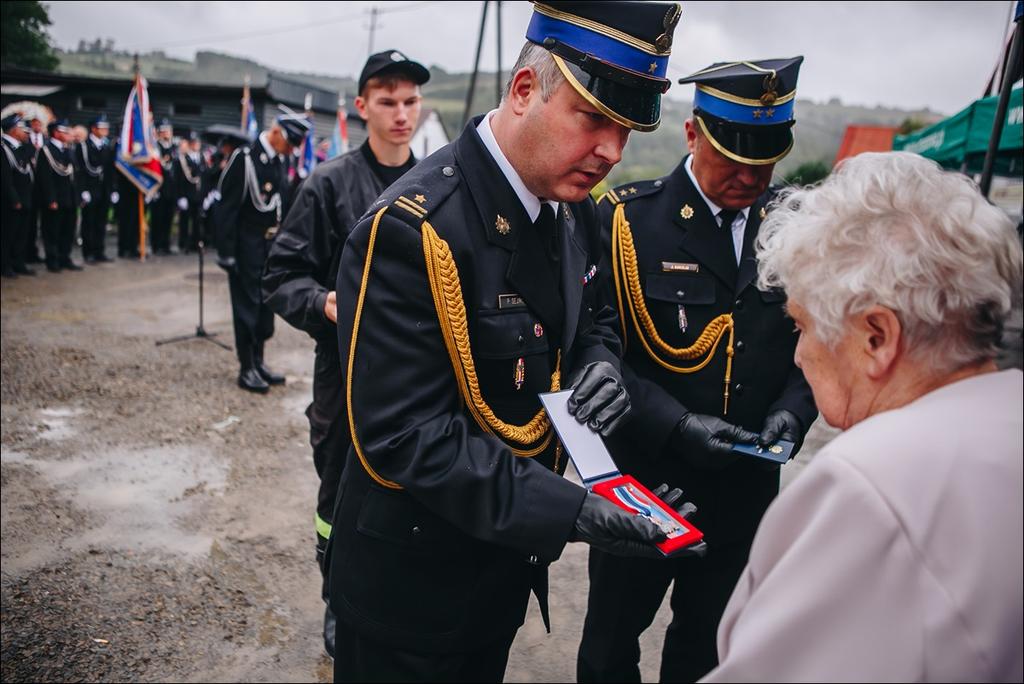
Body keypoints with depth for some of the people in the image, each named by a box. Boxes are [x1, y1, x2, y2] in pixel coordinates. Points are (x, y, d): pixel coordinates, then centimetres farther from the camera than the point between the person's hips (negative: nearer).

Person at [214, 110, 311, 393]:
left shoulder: (282, 161, 7)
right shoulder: (245, 159, -16)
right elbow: (227, 209, -16)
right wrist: (226, 253, -17)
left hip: (272, 246, 7)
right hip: (247, 249, -7)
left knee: (267, 304, 13)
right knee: (247, 306, 2)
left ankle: (259, 361, 26)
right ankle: (246, 369, 12)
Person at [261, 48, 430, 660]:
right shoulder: (331, 184, -7)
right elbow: (282, 277, -7)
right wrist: (322, 304, -26)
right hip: (348, 368, -3)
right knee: (342, 494, 13)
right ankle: (340, 604, 36)